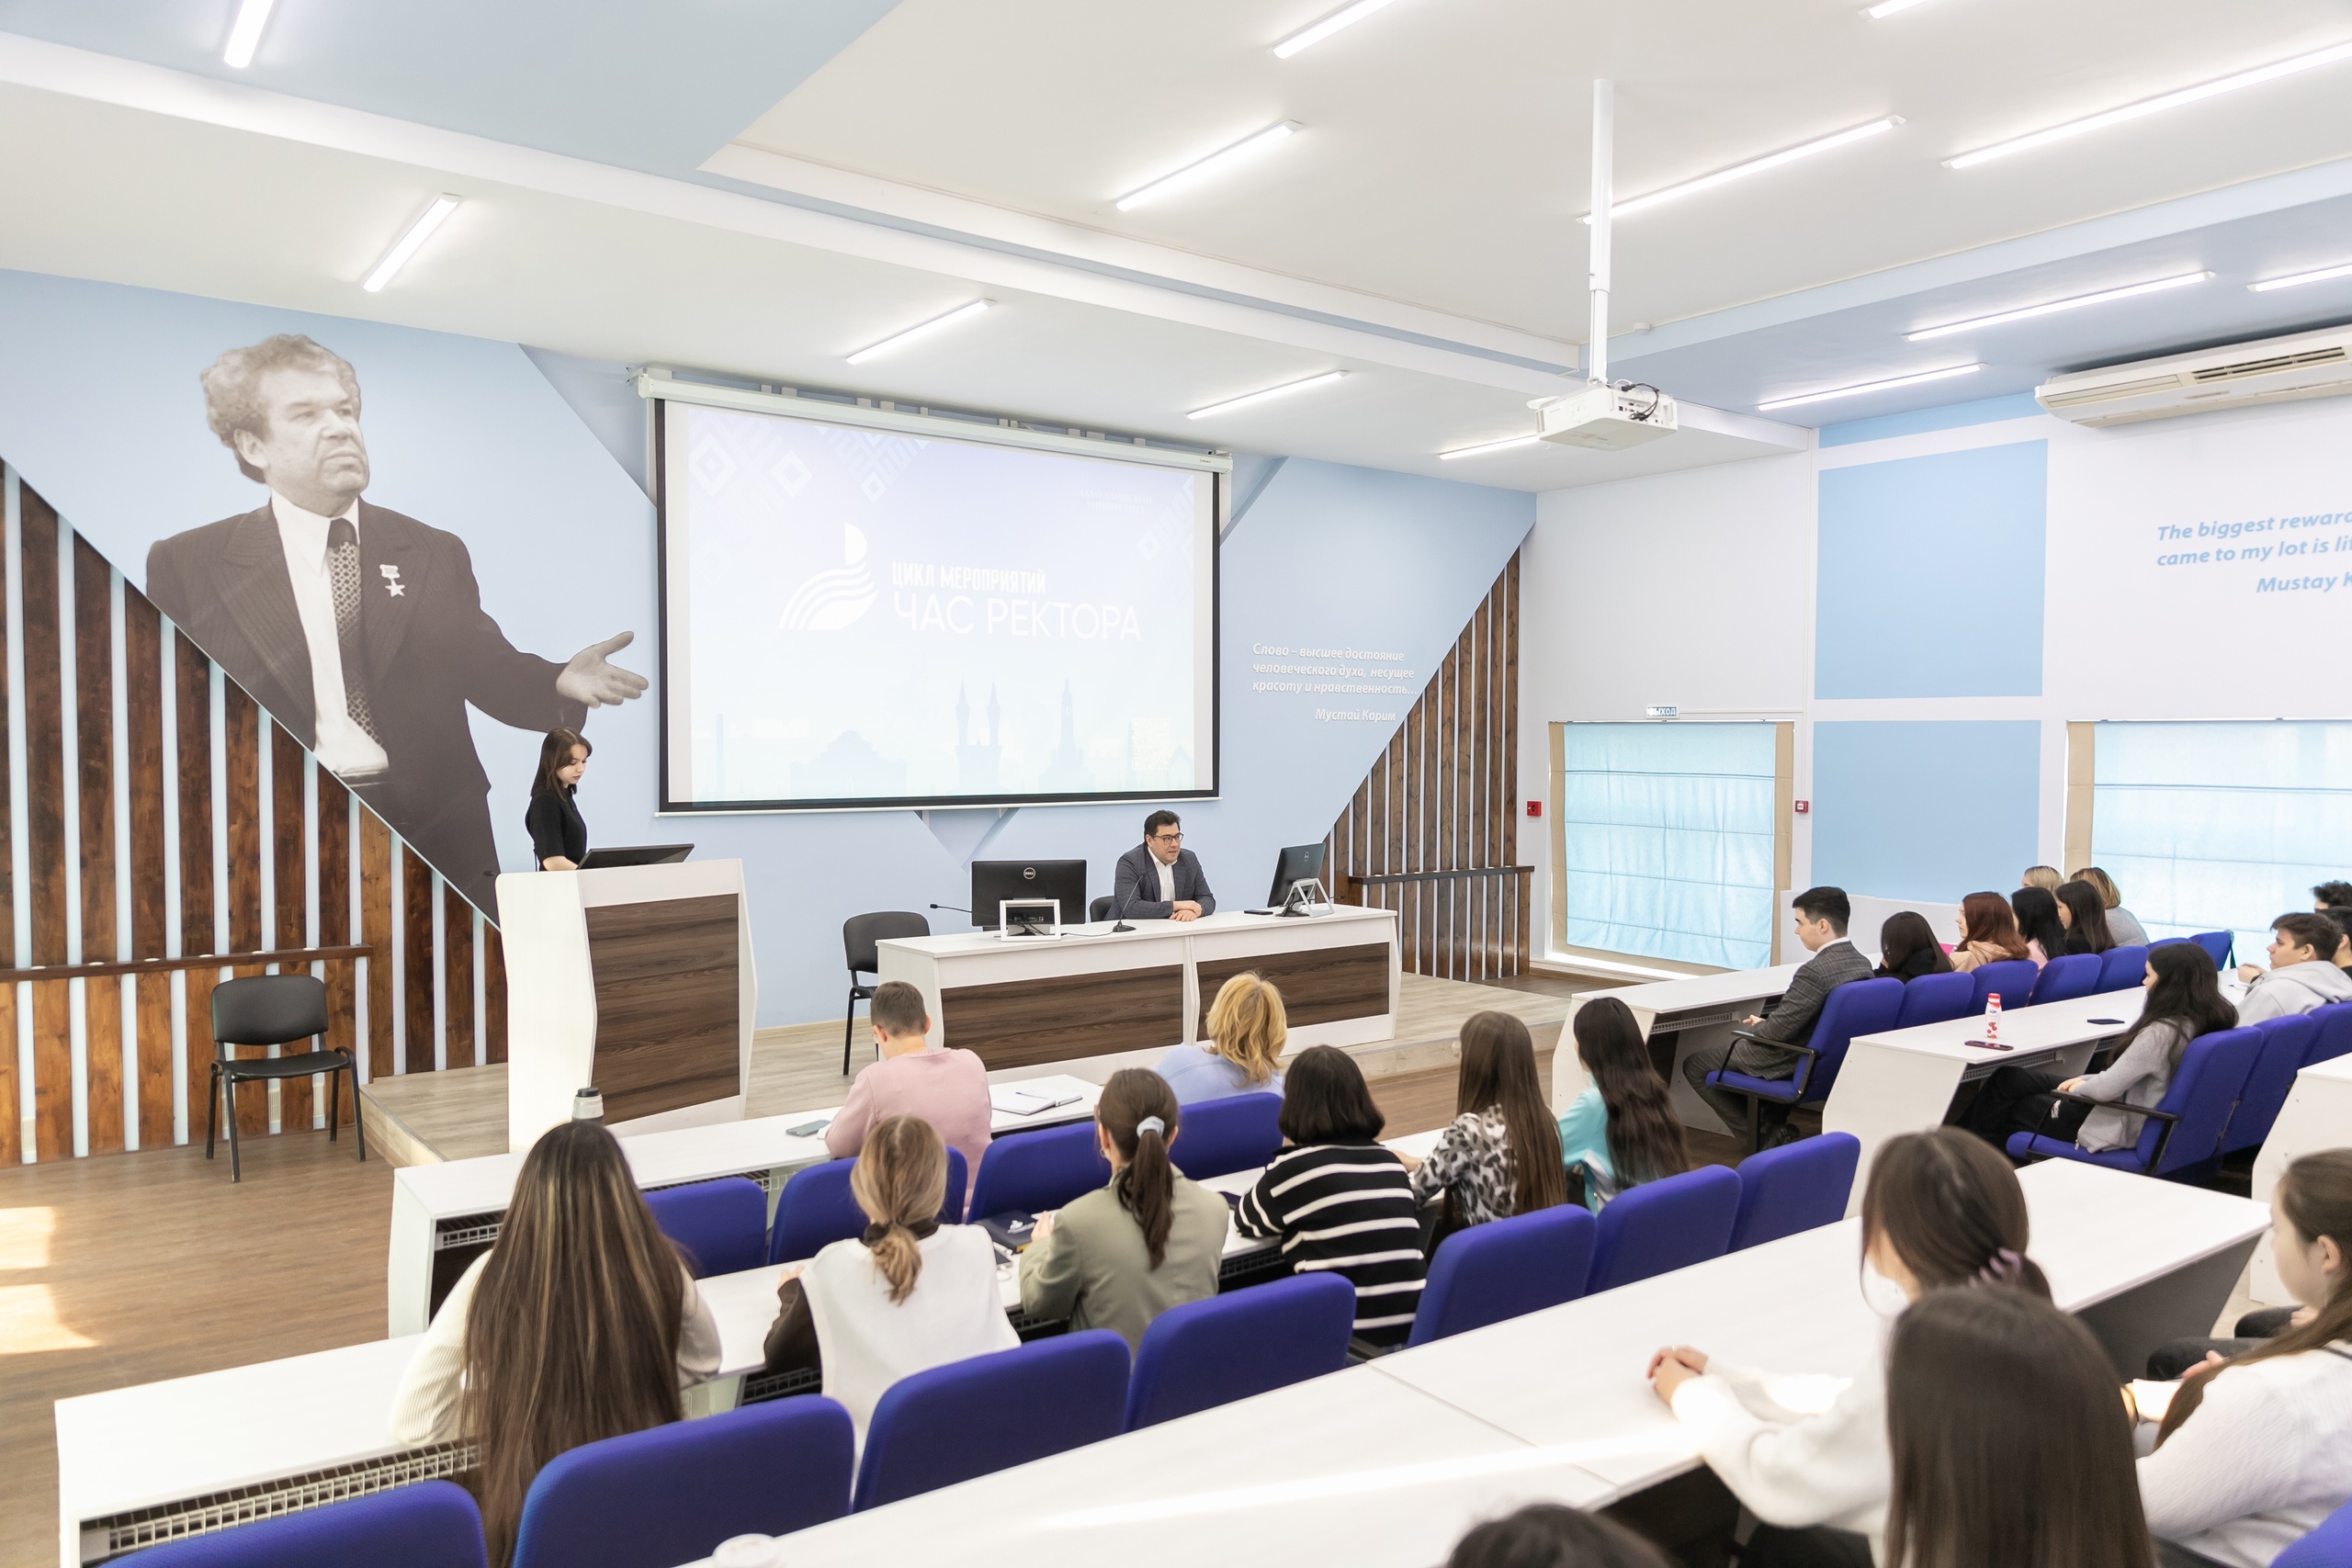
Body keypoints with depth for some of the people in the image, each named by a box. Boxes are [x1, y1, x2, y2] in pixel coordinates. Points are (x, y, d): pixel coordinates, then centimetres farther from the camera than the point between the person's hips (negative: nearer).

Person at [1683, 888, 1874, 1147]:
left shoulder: (1815, 971, -31)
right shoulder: (1863, 964, -4)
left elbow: (1777, 1031, -27)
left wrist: (1759, 1024, -4)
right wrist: (1765, 1022, 7)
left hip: (1792, 1065, -8)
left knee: (1694, 1065, 8)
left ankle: (1763, 1132, 10)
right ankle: (1775, 1124, 30)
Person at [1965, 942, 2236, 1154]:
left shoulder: (2161, 1032, -30)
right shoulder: (2208, 1022, -2)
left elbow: (2107, 1088, -27)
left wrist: (2080, 1087, -5)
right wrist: (2084, 1081, 7)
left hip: (2121, 1131, -9)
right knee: (2010, 1078, 18)